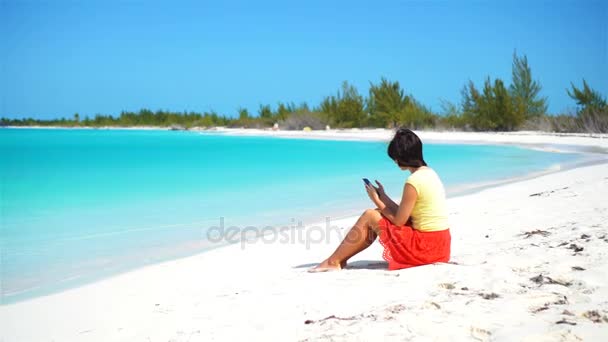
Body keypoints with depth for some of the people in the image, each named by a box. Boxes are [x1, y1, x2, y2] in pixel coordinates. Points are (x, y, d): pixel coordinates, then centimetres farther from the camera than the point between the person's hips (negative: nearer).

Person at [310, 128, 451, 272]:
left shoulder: (413, 182, -19)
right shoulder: (429, 173, 10)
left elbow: (399, 221, -12)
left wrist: (377, 201, 0)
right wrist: (383, 196, 11)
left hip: (425, 247, -9)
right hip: (439, 242, 9)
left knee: (369, 216, -2)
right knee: (380, 214, 16)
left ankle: (333, 262, 8)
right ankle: (341, 259, 20)